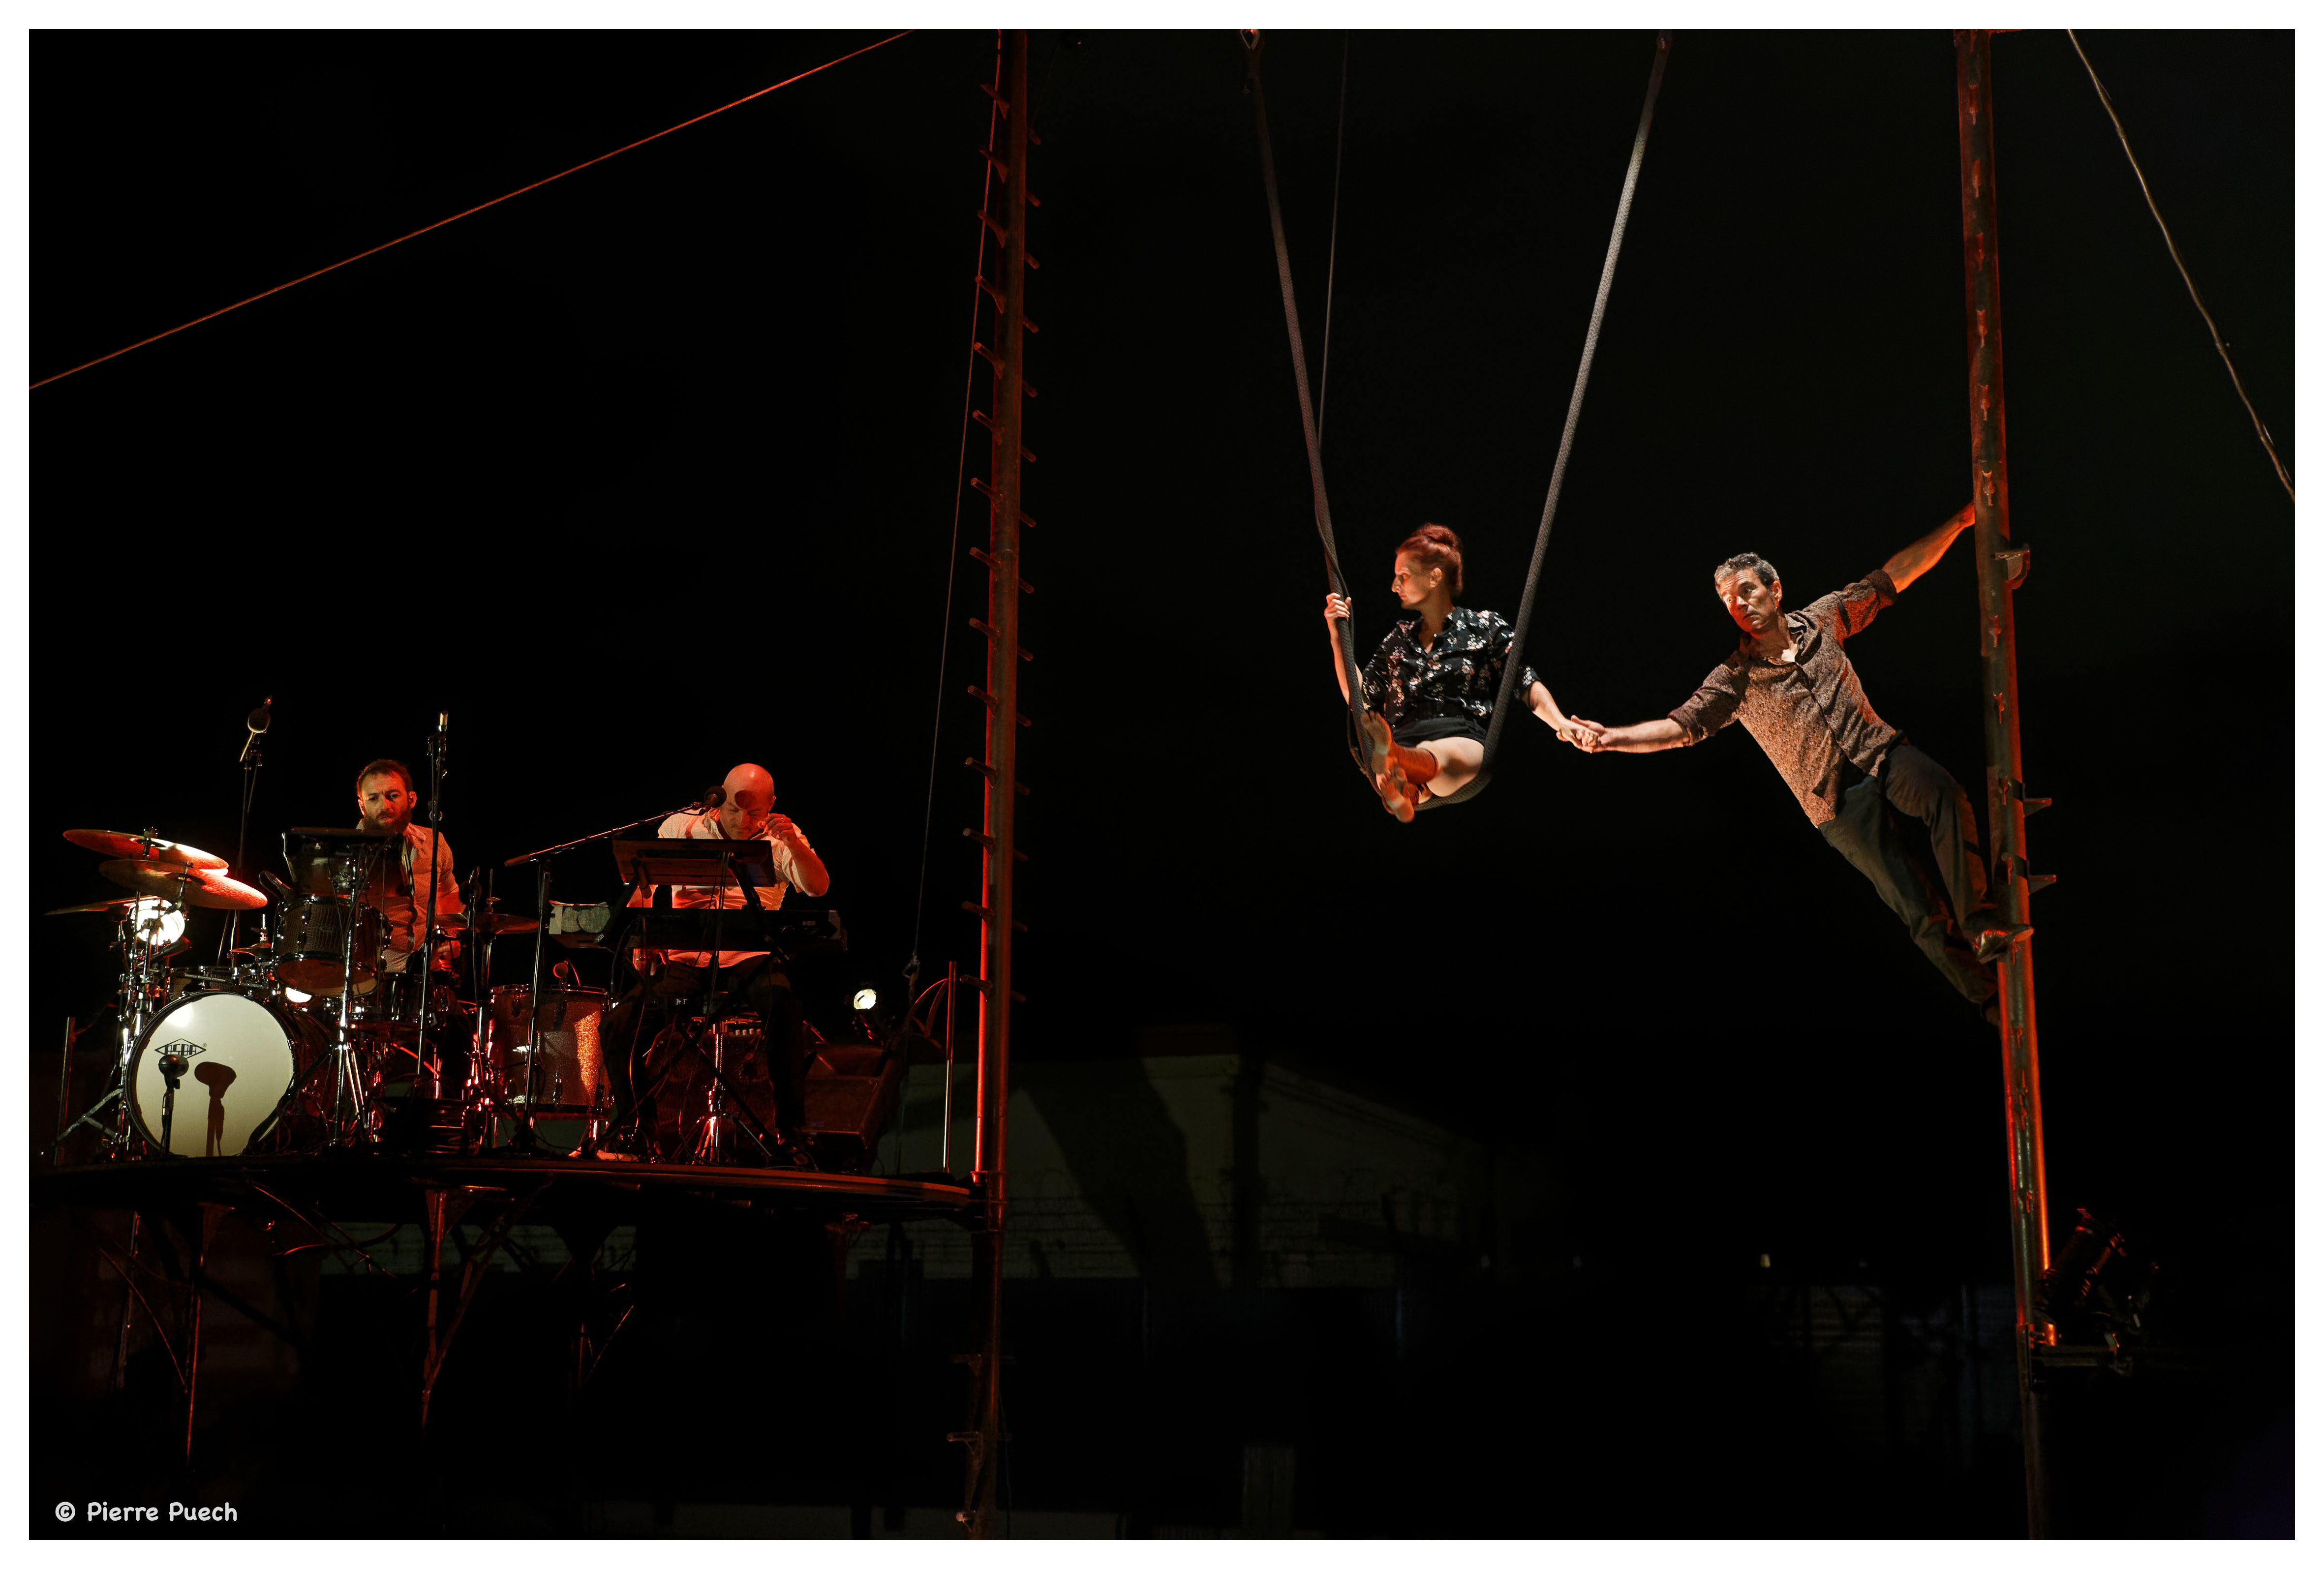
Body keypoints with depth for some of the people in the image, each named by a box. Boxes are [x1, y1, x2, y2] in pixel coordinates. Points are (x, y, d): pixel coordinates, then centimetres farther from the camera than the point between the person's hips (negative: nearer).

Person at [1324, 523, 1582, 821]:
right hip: (1406, 741, 4)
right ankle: (1401, 790, -73)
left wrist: (1561, 723, -9)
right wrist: (1338, 639, 20)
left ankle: (1391, 758, -77)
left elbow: (1528, 685, 9)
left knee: (1438, 757, -45)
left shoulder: (1485, 627, 19)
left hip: (1463, 738, -4)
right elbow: (1359, 697, 27)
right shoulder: (1400, 637, 30)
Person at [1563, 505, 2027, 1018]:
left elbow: (1894, 577, 10)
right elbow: (1681, 726, -6)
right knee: (1922, 913, -8)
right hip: (1840, 803, -2)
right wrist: (1611, 737, -21)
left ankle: (1979, 923, -33)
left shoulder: (1820, 621, 7)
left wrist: (1958, 523, 7)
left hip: (1883, 754, 2)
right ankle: (1987, 995, 1)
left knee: (1942, 794, -34)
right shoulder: (1735, 678, 0)